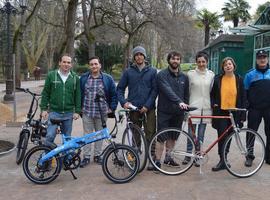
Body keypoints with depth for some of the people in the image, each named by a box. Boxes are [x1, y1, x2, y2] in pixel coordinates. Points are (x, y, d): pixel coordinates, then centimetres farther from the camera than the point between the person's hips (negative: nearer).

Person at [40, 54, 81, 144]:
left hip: (69, 113, 2)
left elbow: (78, 95, 4)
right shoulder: (51, 75, 0)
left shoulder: (75, 78, 3)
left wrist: (77, 111, -1)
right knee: (50, 135, -8)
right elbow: (45, 93, 2)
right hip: (54, 112, -2)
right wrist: (44, 109, -3)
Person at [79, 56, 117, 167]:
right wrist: (80, 107, 5)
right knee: (87, 135, 6)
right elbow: (79, 94, 10)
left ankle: (97, 155, 24)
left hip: (102, 113, 0)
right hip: (87, 112, 1)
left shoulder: (107, 79, 1)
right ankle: (86, 157, 15)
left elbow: (114, 94, 5)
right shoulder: (83, 78, 4)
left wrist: (112, 108, 0)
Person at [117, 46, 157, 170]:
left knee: (150, 134, -3)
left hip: (149, 108, -1)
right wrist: (124, 102, -8)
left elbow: (155, 90, 0)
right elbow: (120, 89, 8)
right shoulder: (128, 72, 7)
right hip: (134, 108, 1)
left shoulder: (152, 71, 4)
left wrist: (147, 105, -9)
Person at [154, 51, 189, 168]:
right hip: (164, 111, -5)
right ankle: (157, 160, 6)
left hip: (178, 112, 5)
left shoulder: (184, 77, 10)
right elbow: (168, 90, -22)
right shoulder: (162, 74, -7)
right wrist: (179, 102, -34)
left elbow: (186, 94, 16)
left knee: (172, 137, 14)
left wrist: (185, 109, 9)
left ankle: (168, 158, 28)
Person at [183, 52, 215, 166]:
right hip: (193, 107, -2)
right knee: (191, 133, 0)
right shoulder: (190, 74, -1)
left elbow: (212, 91, 11)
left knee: (201, 134, 8)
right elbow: (187, 91, 3)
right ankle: (188, 154, 14)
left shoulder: (211, 75, 6)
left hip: (205, 108, 2)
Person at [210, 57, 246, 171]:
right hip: (221, 112, -1)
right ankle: (222, 161, 0)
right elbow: (212, 94, 13)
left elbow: (243, 97, 5)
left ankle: (224, 158, 25)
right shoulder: (217, 79, 2)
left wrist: (243, 115, 0)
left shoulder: (239, 79, 4)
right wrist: (213, 104, -4)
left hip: (234, 113, 1)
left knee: (228, 136, 10)